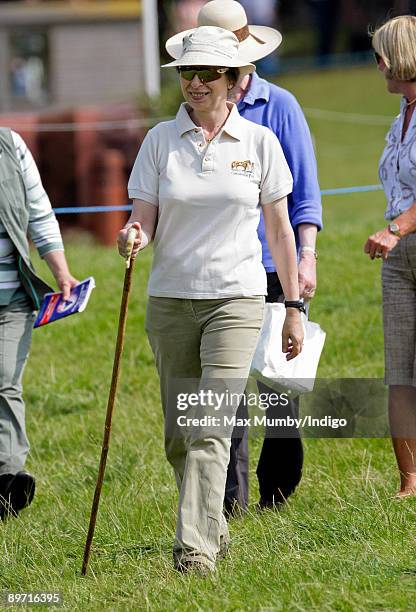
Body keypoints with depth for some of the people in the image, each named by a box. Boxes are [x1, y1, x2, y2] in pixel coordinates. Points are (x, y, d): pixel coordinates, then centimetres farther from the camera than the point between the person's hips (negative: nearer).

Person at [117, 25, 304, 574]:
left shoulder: (260, 142, 2)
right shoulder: (160, 140, 4)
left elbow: (280, 230, 7)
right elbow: (144, 221, 2)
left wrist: (294, 308, 7)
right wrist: (133, 237, -22)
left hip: (236, 300, -2)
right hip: (170, 300, 3)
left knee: (210, 427, -15)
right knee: (179, 436, 8)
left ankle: (195, 548, -19)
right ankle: (213, 530, 26)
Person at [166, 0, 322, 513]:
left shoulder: (279, 107, 2)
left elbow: (303, 192, 1)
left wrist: (306, 256, -8)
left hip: (272, 265, -2)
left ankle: (278, 490, 15)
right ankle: (230, 497, -1)